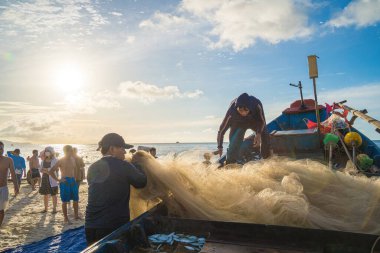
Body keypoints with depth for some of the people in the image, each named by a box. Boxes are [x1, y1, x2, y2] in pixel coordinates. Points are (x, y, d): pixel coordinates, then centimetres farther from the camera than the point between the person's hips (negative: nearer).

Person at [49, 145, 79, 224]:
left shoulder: (73, 159, 8)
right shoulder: (61, 161, -9)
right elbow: (51, 171, -10)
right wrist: (58, 180, -11)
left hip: (73, 181, 6)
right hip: (65, 182, -6)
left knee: (76, 199, 12)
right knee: (65, 201, 2)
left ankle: (76, 215, 26)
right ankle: (65, 218, 14)